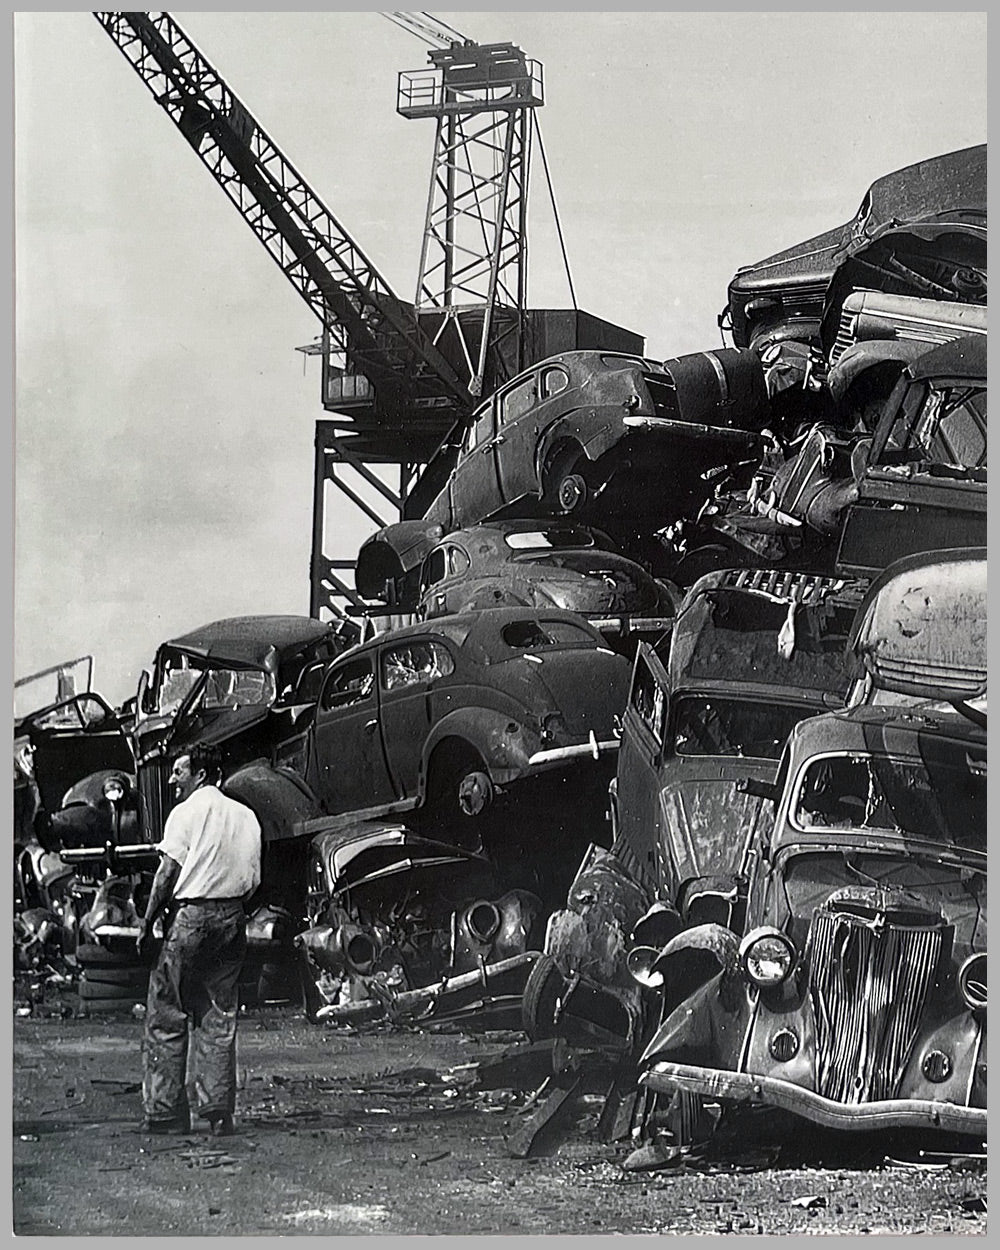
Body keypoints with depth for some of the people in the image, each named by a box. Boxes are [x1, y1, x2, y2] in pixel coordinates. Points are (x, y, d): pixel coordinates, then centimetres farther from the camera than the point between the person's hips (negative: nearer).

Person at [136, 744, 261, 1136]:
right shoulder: (245, 816, 13)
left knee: (167, 1015, 1)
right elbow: (253, 879, 11)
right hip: (233, 918, 6)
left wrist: (147, 922, -4)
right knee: (219, 1016, 9)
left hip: (192, 916, -6)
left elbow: (168, 871, -9)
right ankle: (219, 1110, 4)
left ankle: (164, 1111, -1)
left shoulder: (186, 813, -4)